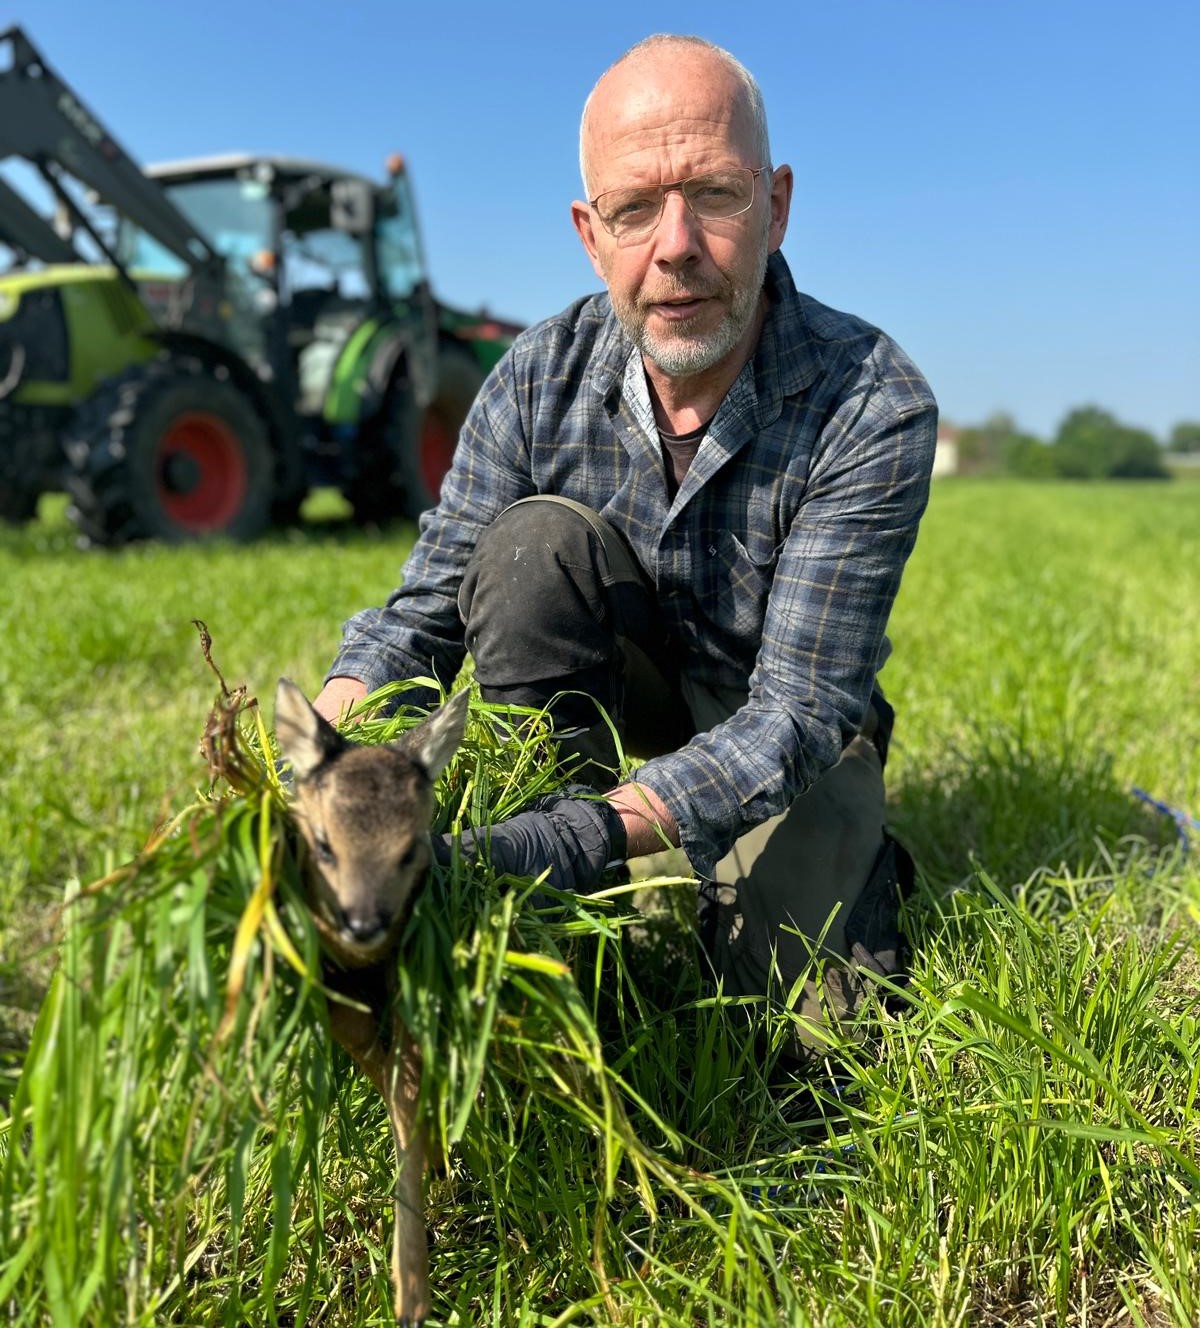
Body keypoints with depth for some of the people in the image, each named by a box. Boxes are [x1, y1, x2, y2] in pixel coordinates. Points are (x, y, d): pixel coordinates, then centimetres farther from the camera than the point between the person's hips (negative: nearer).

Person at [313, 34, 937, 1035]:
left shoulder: (874, 408, -26)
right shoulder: (542, 379, -15)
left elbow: (800, 708, -31)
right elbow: (427, 610, -14)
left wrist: (595, 833, -46)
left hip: (789, 737, -2)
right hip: (607, 706, 3)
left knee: (800, 1002, -22)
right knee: (535, 539, -26)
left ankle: (863, 859, 13)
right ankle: (551, 921, -15)